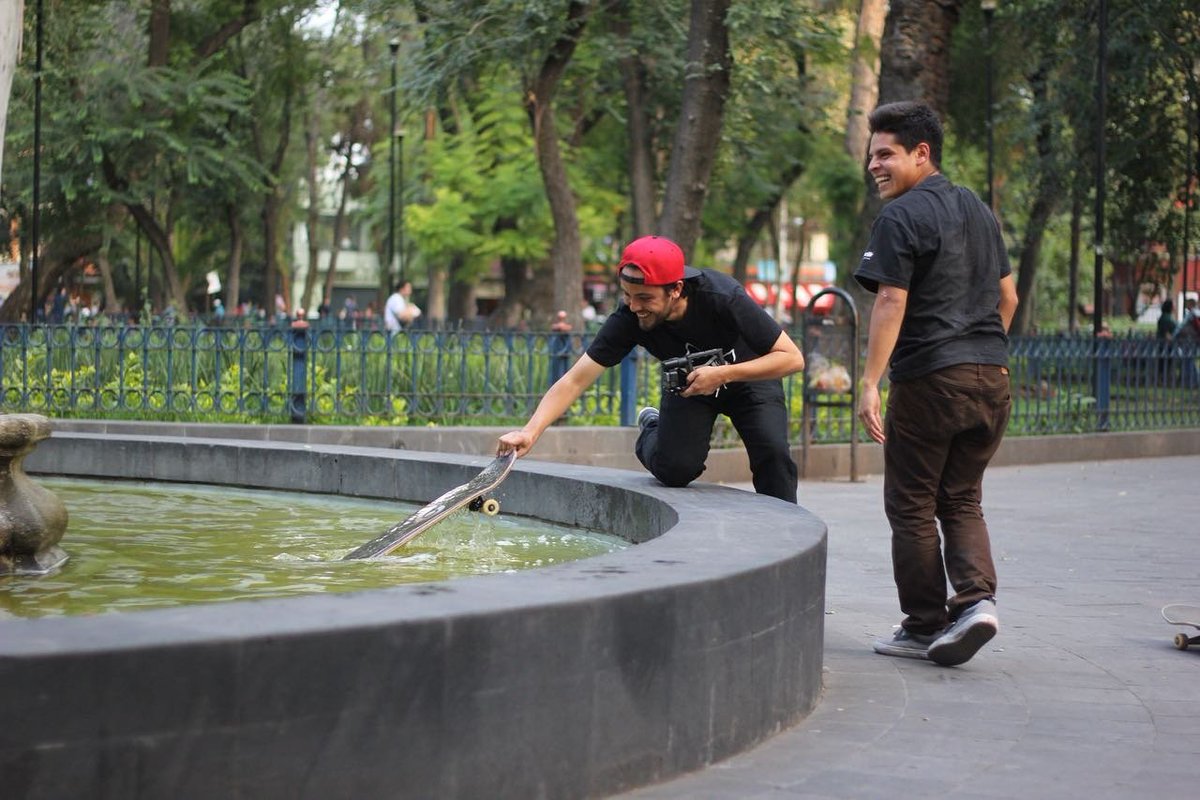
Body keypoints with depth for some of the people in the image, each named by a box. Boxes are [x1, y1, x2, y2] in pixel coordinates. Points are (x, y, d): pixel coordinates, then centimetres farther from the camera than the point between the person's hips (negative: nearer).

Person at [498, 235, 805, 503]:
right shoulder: (628, 319, -30)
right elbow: (574, 382, -28)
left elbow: (792, 358, -29)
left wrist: (722, 374, -39)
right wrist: (530, 431, -41)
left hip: (749, 376, -2)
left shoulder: (723, 298, -37)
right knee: (675, 469, -16)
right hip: (688, 383, 2)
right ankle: (651, 431, 19)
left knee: (773, 453, -23)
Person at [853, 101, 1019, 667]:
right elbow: (1008, 295, 20)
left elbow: (891, 302, -16)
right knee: (962, 499, 13)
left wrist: (870, 383, -18)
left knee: (912, 504, 5)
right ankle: (977, 598, -7)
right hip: (991, 377, 7)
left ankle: (925, 626, 9)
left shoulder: (901, 218, -9)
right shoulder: (977, 209, 16)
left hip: (929, 378, -7)